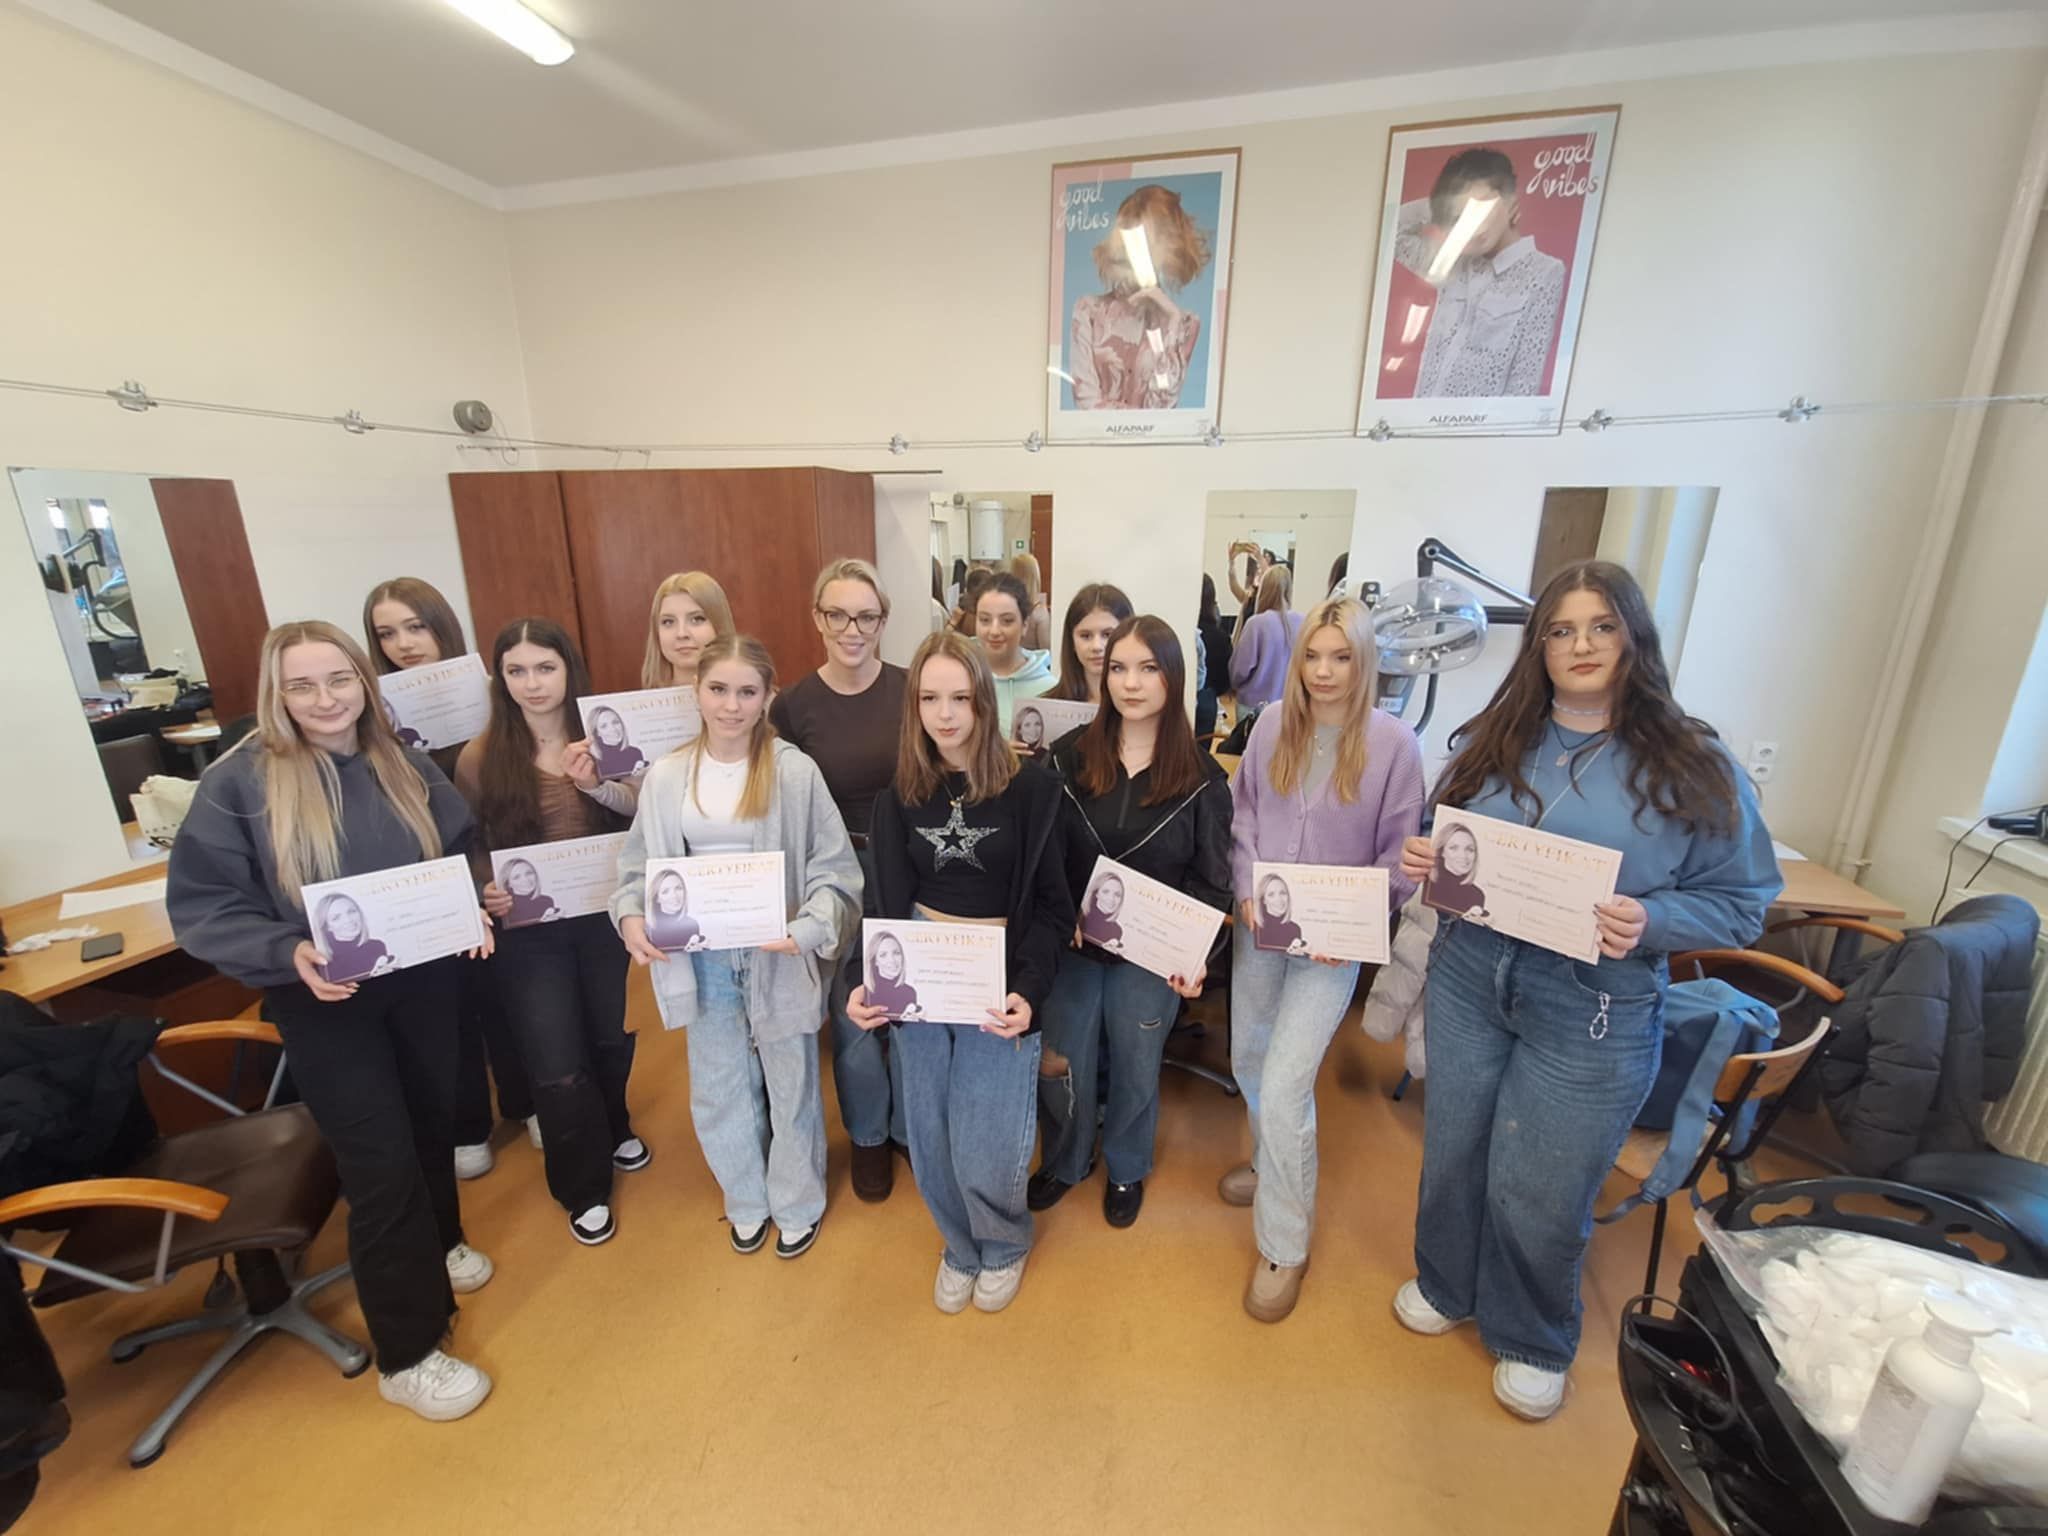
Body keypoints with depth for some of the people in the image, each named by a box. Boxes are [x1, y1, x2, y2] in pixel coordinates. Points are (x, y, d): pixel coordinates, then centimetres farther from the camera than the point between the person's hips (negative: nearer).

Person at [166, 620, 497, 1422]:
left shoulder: (405, 764, -2)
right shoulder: (237, 782, -13)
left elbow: (462, 852, 7)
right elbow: (200, 907, -12)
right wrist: (287, 954, -28)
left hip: (421, 980, 4)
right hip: (323, 1002, -4)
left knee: (433, 1122, 21)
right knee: (382, 1164, 0)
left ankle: (438, 1243, 50)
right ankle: (408, 1354, 20)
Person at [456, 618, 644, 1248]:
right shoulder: (479, 758, -7)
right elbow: (468, 847, 2)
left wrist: (598, 787, -26)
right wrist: (484, 892, -17)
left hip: (605, 916, 2)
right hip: (529, 930, -1)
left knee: (612, 1037, 20)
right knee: (558, 1068, 3)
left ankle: (613, 1129, 50)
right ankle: (585, 1188, 28)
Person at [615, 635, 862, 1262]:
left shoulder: (796, 772, -12)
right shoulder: (666, 777, -1)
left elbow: (835, 869, -10)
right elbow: (638, 865, 7)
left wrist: (810, 927, -26)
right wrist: (632, 916, -12)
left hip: (779, 953, -3)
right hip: (703, 956, 3)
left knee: (790, 1086, 14)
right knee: (719, 1089, 19)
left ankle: (797, 1205, 41)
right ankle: (746, 1201, 46)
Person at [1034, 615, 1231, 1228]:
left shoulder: (1202, 777, -8)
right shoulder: (1070, 754, -7)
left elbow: (1211, 880, -5)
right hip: (1072, 945, 1)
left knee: (1135, 1067, 18)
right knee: (1062, 1063, 15)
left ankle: (1127, 1170, 48)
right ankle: (1064, 1161, 47)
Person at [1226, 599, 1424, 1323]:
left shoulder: (1393, 742, -10)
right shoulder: (1272, 724, -1)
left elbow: (1399, 856, -5)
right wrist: (1247, 889, -7)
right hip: (1259, 927, 4)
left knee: (1283, 1086, -6)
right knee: (1247, 1059, 19)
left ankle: (1283, 1245, 17)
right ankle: (1272, 1163, 49)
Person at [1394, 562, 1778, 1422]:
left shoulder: (1694, 767, -6)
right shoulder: (1490, 742, 3)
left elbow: (1742, 901, -4)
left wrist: (1649, 924, -22)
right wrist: (1422, 862, -10)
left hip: (1594, 1011, -3)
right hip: (1469, 977, 3)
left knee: (1539, 1189, 10)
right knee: (1454, 1150, 18)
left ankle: (1533, 1342, 41)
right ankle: (1445, 1286, 47)